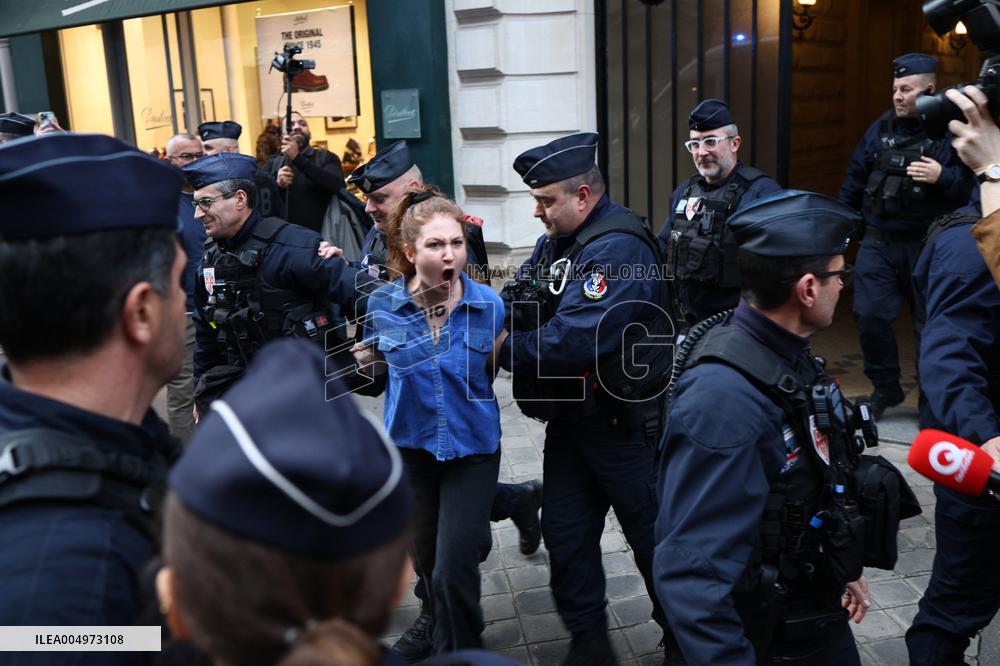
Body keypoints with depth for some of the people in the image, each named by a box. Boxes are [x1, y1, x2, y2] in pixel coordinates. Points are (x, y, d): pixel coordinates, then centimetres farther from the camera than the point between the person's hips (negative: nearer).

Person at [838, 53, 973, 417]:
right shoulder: (880, 128, 5)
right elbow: (854, 181, 13)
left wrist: (942, 177, -27)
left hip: (928, 246, -3)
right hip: (878, 241, 3)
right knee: (870, 315, -3)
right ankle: (886, 388, 18)